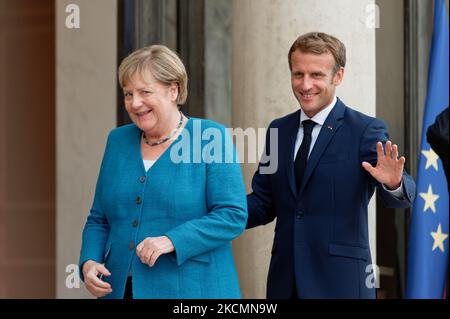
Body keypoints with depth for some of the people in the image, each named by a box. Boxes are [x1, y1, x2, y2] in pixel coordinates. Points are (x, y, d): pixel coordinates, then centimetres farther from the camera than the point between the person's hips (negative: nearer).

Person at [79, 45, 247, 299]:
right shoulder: (118, 141, 10)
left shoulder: (211, 138, -5)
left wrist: (172, 240, -22)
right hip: (121, 289, 4)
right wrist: (89, 263, -4)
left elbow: (234, 215, -12)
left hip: (191, 289, -4)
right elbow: (99, 220, 14)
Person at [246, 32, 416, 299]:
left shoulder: (366, 130, -5)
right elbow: (263, 203, 12)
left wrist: (393, 183, -37)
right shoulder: (278, 130, 10)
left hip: (340, 280, -4)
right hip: (285, 279, 4)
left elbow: (404, 196, -14)